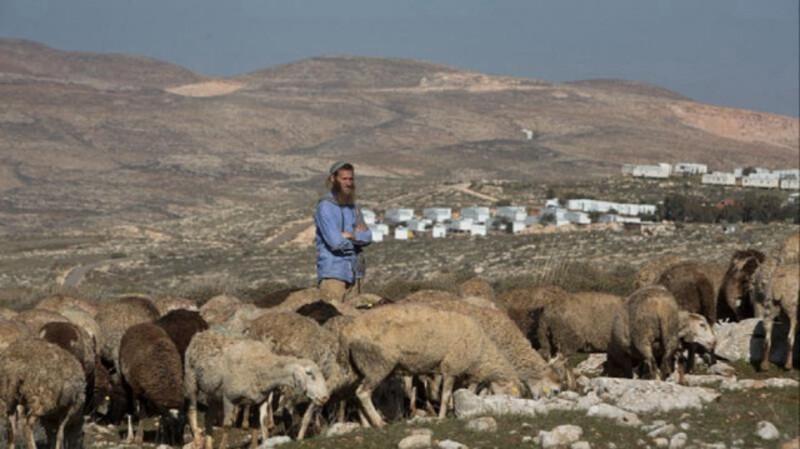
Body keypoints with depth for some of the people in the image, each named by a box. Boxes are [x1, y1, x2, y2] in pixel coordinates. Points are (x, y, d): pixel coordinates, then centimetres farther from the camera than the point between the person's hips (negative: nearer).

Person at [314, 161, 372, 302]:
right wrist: (358, 235, -2)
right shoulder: (325, 207, -11)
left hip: (353, 273, 7)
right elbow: (335, 242, -20)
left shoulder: (353, 207, 13)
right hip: (332, 274, -7)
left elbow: (367, 237, 3)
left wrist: (350, 235, -16)